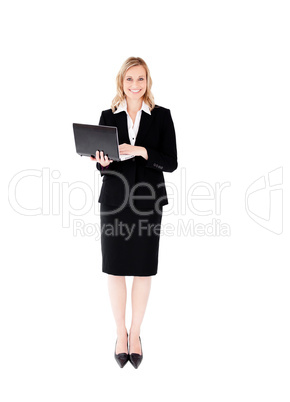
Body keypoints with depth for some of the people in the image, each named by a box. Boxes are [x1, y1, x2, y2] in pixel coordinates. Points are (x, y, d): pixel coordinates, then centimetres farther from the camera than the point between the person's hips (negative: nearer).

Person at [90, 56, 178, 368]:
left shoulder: (161, 116, 2)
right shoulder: (108, 116, 7)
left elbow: (171, 163, -4)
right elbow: (101, 163, 9)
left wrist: (141, 151, -18)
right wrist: (103, 163, -14)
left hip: (147, 201, -1)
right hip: (114, 200, 1)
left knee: (143, 270, 6)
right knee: (116, 269, 6)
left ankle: (135, 334, 22)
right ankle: (121, 334, 22)